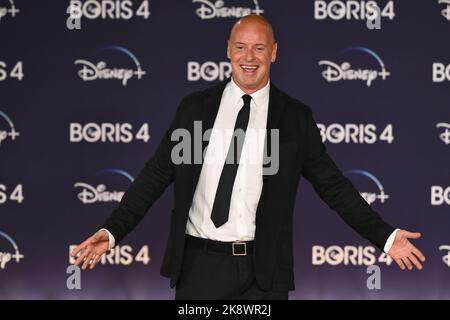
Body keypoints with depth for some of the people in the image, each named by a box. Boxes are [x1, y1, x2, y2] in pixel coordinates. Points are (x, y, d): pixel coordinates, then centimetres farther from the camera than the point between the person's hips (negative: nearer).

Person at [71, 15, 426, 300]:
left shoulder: (296, 118, 5)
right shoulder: (195, 108, 6)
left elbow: (332, 184, 7)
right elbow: (156, 174, 6)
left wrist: (385, 237, 1)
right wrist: (112, 231, -3)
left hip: (263, 274, 0)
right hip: (199, 265, 0)